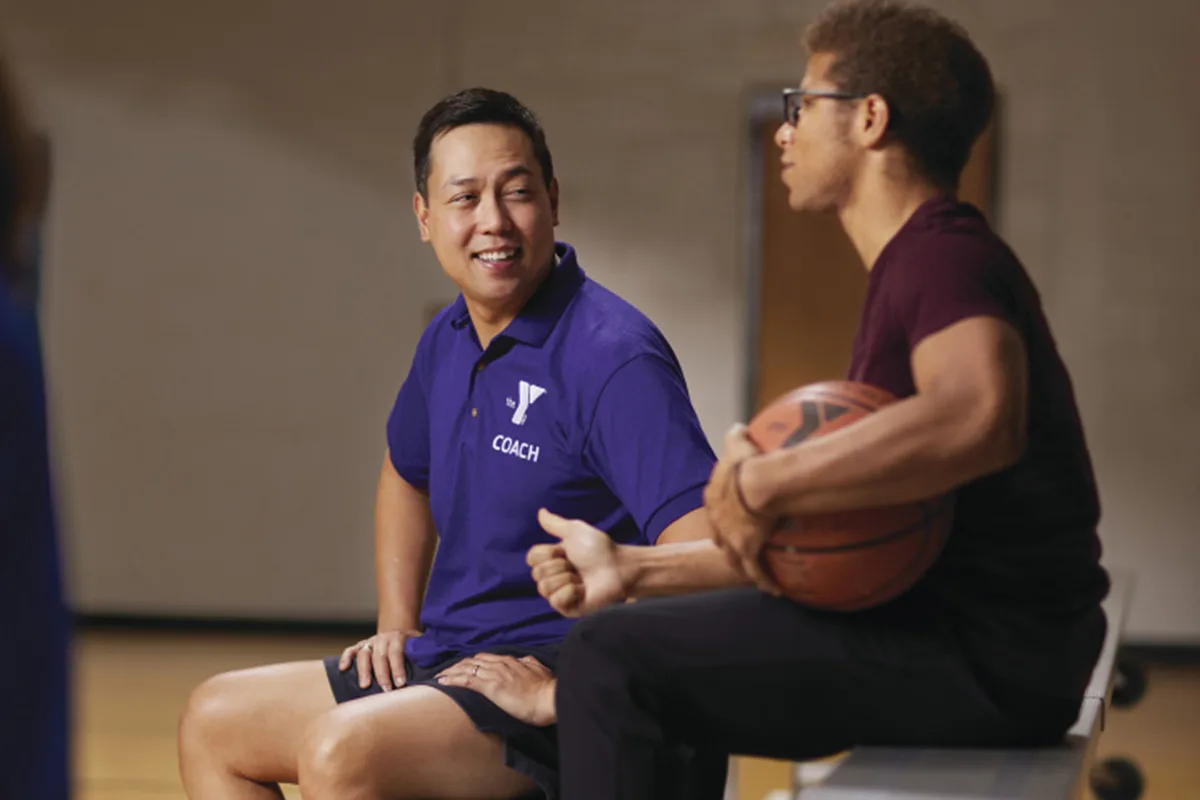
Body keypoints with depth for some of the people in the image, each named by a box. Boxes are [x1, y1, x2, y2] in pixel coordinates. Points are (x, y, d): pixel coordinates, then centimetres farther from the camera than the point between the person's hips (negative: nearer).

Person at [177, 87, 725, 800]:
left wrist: (561, 693, -26)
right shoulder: (448, 341, 9)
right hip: (446, 661, 9)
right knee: (213, 721, 12)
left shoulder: (613, 356, -19)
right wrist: (397, 627, 18)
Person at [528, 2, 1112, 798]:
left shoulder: (943, 257, -14)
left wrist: (757, 485, -30)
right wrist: (635, 568, 11)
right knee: (659, 650, 26)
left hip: (985, 653, -11)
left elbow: (979, 419, -39)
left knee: (609, 656, -15)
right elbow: (832, 532, 19)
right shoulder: (920, 265, 19)